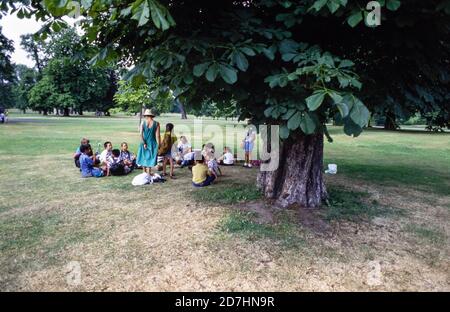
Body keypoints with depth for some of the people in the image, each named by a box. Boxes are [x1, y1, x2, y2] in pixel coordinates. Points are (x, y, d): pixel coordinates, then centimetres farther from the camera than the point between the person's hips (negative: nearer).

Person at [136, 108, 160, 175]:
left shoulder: (143, 122, -4)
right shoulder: (156, 123, -8)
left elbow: (141, 134, -9)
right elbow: (157, 136, -9)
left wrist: (144, 143, -4)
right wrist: (159, 145, -3)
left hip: (144, 143, 2)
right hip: (152, 143, -2)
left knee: (144, 157, 17)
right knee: (150, 158, 6)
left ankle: (144, 172, 29)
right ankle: (148, 173, 10)